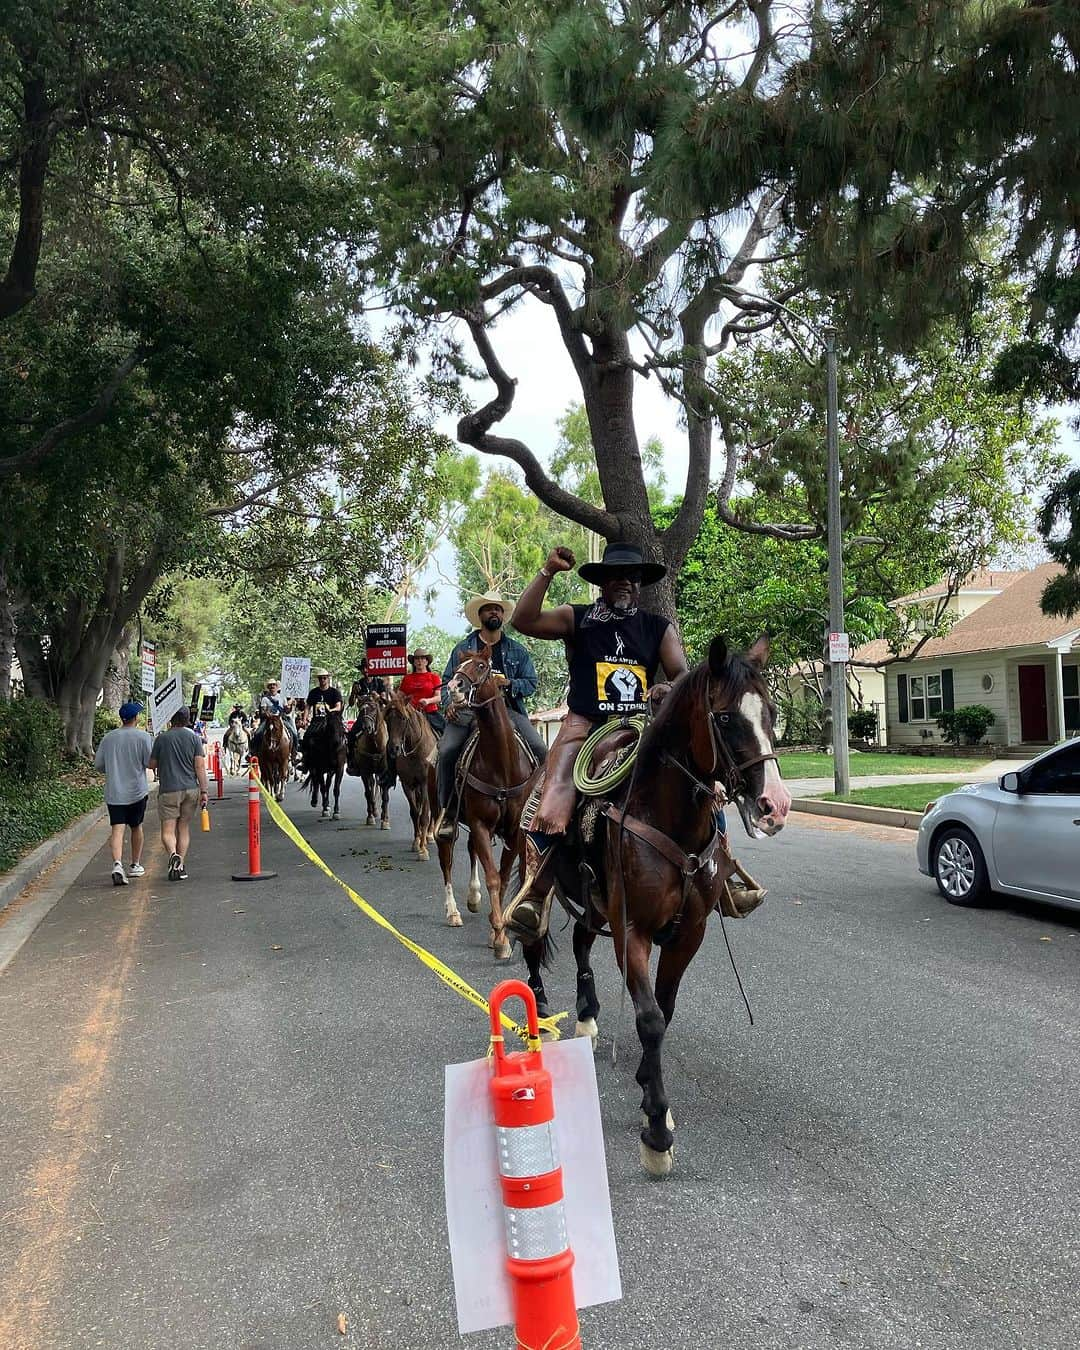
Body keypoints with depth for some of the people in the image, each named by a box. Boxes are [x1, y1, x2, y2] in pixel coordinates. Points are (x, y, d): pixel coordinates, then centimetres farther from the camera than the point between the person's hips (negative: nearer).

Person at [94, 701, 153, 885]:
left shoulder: (108, 737, 3)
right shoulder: (143, 737, -7)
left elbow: (98, 764, 7)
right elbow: (150, 762, -10)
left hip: (113, 792, 1)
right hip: (136, 791, -1)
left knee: (117, 829, -5)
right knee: (136, 827, 15)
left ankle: (117, 864, -24)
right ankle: (135, 865, 26)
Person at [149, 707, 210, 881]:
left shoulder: (162, 738, 0)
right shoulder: (194, 738, 2)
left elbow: (152, 764, 7)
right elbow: (200, 767, -3)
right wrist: (204, 791, -2)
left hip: (168, 790, -2)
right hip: (190, 789, 2)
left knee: (168, 831, -1)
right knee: (184, 828, 12)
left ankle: (174, 855, -28)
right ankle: (180, 866, 11)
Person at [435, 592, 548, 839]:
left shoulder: (517, 651, 17)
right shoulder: (463, 648, 17)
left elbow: (531, 683, 12)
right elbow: (447, 681, 16)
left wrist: (509, 683, -8)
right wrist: (449, 703, -5)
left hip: (507, 709, 1)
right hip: (468, 708, 0)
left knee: (540, 749, -20)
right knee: (447, 751, -25)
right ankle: (448, 812, -11)